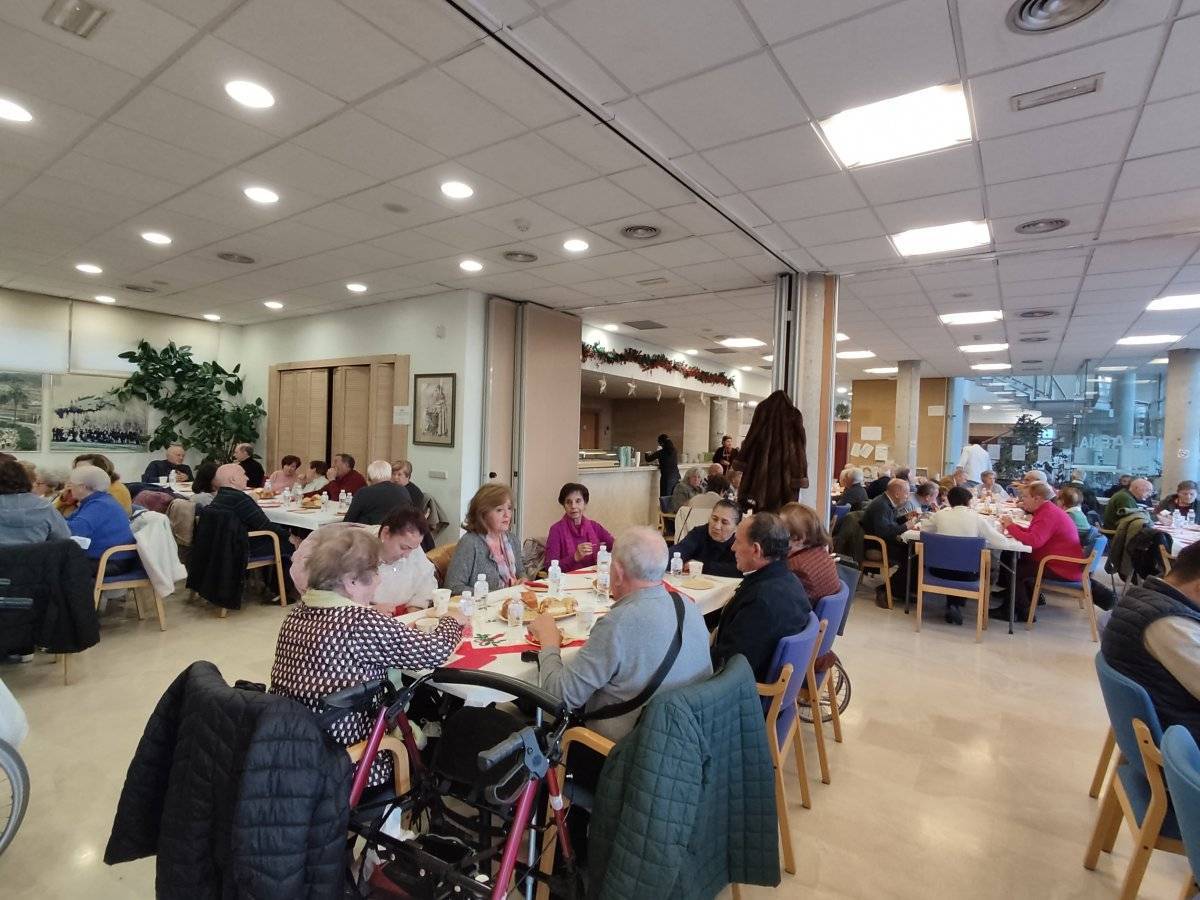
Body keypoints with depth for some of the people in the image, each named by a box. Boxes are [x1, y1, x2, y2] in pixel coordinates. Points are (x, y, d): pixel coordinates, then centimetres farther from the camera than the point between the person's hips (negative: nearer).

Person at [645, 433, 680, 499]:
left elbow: (648, 459, 2)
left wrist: (647, 454, 23)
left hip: (666, 477, -5)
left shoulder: (661, 452, -9)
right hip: (676, 477, 6)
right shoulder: (675, 452, 7)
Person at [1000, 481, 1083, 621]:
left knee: (1014, 570, -12)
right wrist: (1013, 527, -1)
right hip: (1064, 563, 10)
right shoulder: (1047, 510, 10)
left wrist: (1010, 526, -21)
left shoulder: (1048, 515, -23)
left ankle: (1022, 612, 1)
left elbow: (1034, 541, -33)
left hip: (1063, 569, -10)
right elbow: (1033, 533, 15)